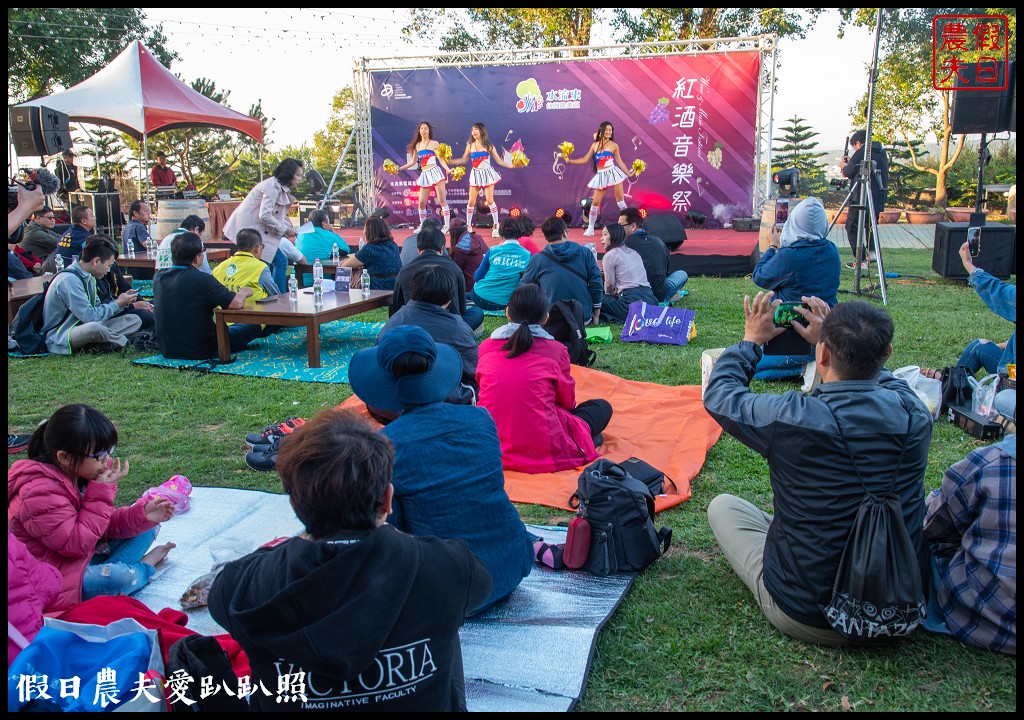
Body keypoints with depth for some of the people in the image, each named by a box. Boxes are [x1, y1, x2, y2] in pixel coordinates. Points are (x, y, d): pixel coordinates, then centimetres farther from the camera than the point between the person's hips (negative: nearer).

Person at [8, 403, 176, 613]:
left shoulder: (81, 473, -1)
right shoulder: (40, 494, -29)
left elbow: (104, 523, 6)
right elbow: (77, 545, -27)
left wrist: (142, 515, -13)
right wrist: (101, 493, -28)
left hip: (83, 554, 9)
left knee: (147, 528, 5)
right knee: (119, 578, -32)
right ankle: (145, 567, 2)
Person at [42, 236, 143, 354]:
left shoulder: (88, 277, 9)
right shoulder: (69, 280, -21)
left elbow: (98, 309, 13)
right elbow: (89, 316, -25)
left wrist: (122, 301, 1)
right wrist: (117, 304, -14)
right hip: (60, 338, -10)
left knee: (135, 320, 2)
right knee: (93, 327, -42)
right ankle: (125, 341, -13)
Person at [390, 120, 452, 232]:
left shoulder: (434, 143, 4)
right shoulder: (417, 145, 16)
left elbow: (441, 159, 1)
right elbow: (413, 162, 20)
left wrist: (448, 169, -15)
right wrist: (399, 168, 17)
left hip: (435, 172, -5)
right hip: (424, 174, 5)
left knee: (442, 200, -7)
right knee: (422, 202, 1)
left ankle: (447, 226, -5)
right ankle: (422, 226, 13)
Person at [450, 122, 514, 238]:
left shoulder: (489, 146, 0)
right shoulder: (470, 146, 6)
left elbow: (499, 160, 3)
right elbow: (463, 160, 12)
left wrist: (511, 166, -6)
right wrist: (449, 161, 5)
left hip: (487, 173, -2)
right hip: (476, 175, 2)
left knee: (490, 200, -7)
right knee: (471, 201, -1)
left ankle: (496, 226, 1)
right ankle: (468, 226, 12)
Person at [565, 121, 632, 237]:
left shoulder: (614, 145, 2)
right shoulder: (595, 145, 9)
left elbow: (619, 162, 6)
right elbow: (585, 160, 12)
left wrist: (628, 173, 1)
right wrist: (570, 161, 7)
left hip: (612, 173, -3)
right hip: (601, 176, 3)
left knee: (620, 200, -2)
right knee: (595, 202, 0)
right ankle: (590, 229, 9)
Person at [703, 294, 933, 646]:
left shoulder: (790, 418, -27)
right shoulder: (913, 412, -15)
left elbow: (719, 394, -6)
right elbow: (878, 376, 12)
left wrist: (752, 339, 8)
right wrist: (833, 335, 18)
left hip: (810, 618, -4)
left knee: (722, 506, 16)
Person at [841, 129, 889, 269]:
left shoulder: (862, 152, -8)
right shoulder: (882, 152, 15)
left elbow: (848, 172, -10)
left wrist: (844, 165, 13)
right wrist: (851, 163, 22)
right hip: (879, 199, 7)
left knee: (852, 228, 1)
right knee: (871, 225, 25)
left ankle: (860, 260, -6)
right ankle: (872, 251, 7)